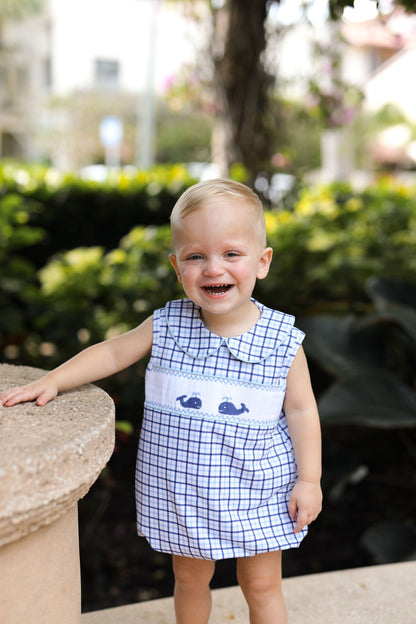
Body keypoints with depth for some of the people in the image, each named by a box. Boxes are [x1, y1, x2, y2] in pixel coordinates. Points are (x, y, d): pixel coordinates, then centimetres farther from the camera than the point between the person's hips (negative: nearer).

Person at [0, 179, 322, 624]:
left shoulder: (282, 341, -13)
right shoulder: (168, 327, -9)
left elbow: (301, 409, -6)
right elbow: (111, 352, 1)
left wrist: (309, 479, -6)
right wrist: (50, 382, -6)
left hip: (257, 491, -2)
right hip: (181, 489, 2)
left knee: (261, 585, 15)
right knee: (189, 579, 22)